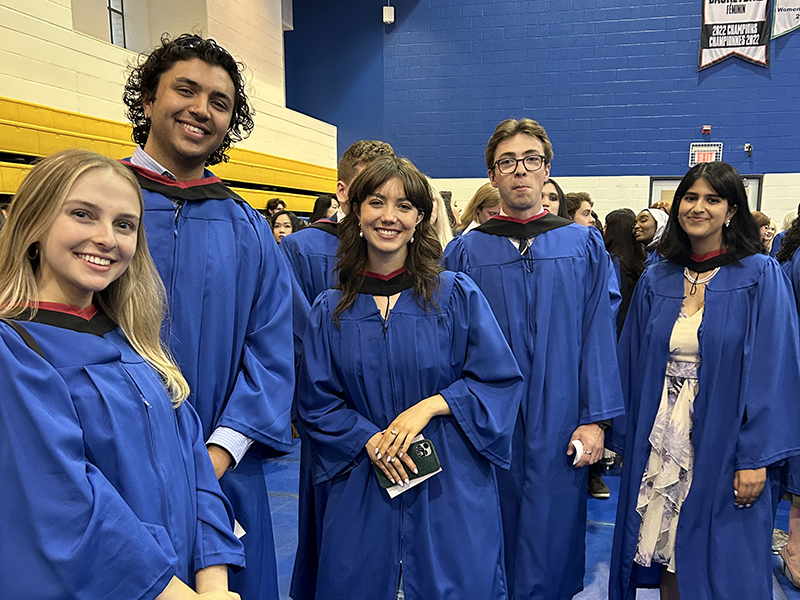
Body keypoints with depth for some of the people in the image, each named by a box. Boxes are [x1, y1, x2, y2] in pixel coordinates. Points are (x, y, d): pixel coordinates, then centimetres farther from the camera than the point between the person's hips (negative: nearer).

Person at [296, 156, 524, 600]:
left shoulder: (456, 295, -3)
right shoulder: (330, 310, 2)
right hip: (362, 494, 2)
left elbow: (499, 380, -3)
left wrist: (429, 405, -16)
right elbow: (315, 402, 4)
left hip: (449, 491, -1)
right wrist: (369, 439, -12)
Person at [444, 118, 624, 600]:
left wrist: (596, 419, -5)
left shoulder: (585, 246, 3)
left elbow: (598, 336, 0)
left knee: (550, 544, 8)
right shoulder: (465, 253, 2)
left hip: (559, 429, 0)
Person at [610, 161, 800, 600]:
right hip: (661, 441, 3)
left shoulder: (760, 276, -6)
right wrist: (628, 438, 5)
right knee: (667, 552, 12)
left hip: (724, 442, -3)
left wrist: (757, 456, -14)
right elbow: (633, 364, 8)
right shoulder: (655, 281, 5)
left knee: (720, 560, 7)